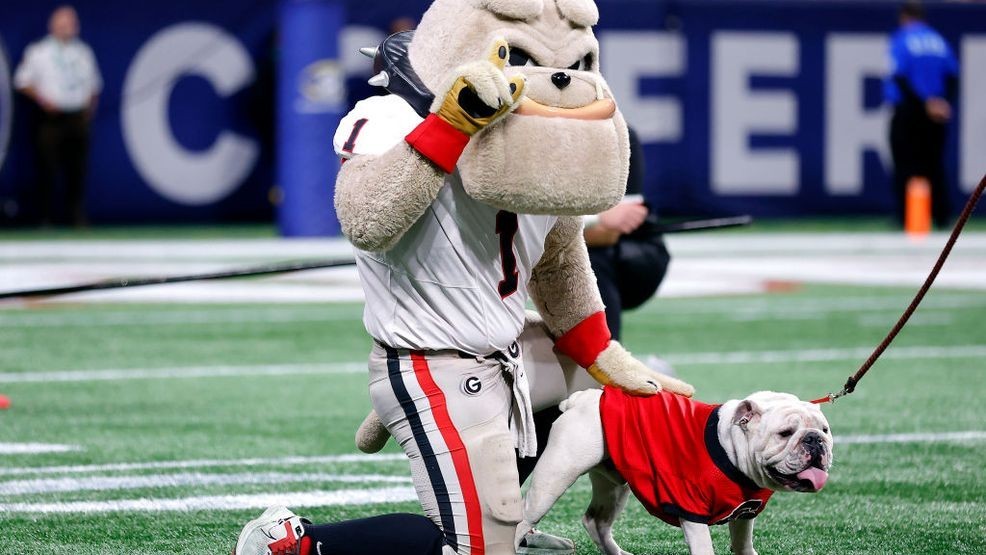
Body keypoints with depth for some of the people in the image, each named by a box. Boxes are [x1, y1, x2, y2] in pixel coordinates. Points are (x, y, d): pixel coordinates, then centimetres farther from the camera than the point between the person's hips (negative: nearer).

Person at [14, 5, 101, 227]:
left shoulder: (83, 53, 13)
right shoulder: (38, 52, 2)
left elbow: (94, 83, 22)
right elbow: (23, 81, 3)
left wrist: (89, 106, 8)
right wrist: (42, 99, -10)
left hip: (78, 117, 3)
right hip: (51, 117, -3)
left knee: (77, 169, 1)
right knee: (48, 168, -5)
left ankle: (78, 216, 5)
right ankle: (45, 216, 0)